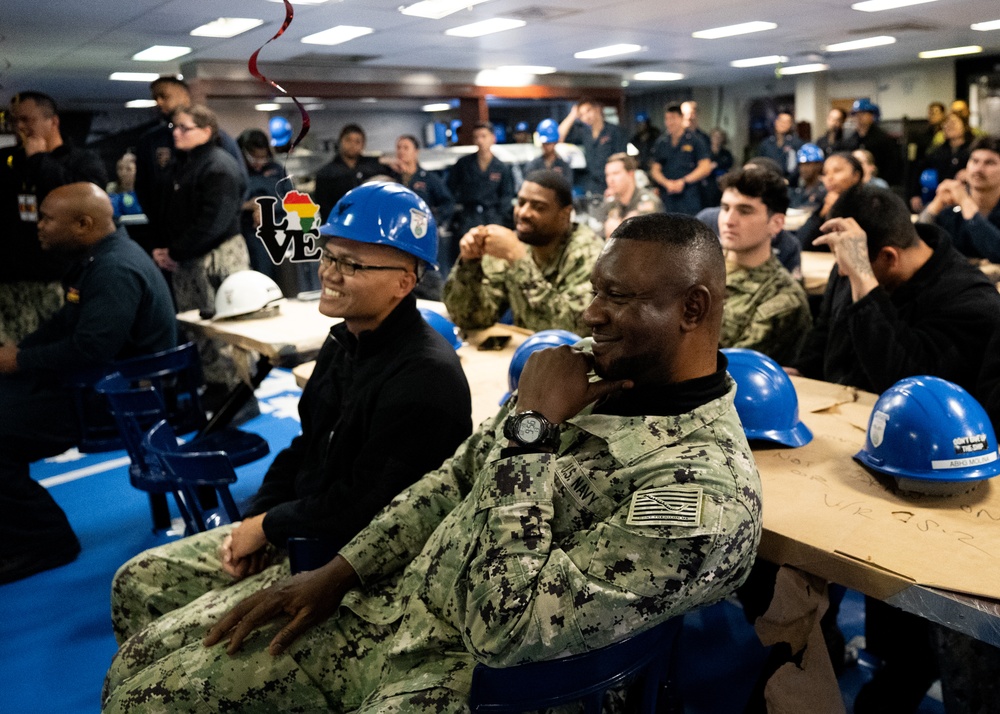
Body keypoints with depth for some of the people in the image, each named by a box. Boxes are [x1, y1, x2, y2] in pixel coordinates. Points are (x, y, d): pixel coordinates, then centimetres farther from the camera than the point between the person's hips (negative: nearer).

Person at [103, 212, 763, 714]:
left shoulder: (708, 485, -24)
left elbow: (507, 628, -29)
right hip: (383, 610, 7)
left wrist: (526, 428, -24)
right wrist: (338, 573, 3)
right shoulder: (593, 370, 1)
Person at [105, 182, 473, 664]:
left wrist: (269, 527, -11)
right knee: (138, 581, 14)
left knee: (153, 647, -13)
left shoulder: (425, 377, -25)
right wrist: (254, 519, 2)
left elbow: (362, 508, -25)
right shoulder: (344, 343, 7)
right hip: (298, 537, 10)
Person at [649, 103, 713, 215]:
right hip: (666, 198, 3)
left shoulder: (695, 140, 4)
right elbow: (654, 170, 13)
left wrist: (684, 181, -10)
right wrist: (666, 183, -7)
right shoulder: (661, 142, 14)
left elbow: (705, 167, -1)